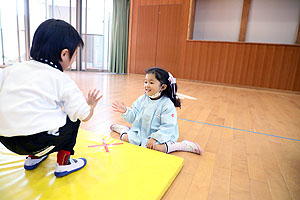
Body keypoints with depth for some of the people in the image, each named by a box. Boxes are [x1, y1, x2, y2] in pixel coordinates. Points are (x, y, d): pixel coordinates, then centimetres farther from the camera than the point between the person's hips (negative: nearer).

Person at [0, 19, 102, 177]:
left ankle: (33, 157, 34)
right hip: (38, 141, -6)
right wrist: (91, 105, 20)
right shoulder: (63, 81, -6)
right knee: (74, 117, 14)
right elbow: (85, 115, -3)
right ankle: (63, 163, 15)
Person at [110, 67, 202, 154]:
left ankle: (181, 145, -12)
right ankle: (124, 129, 29)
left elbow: (167, 127, -21)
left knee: (154, 148, -32)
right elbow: (133, 116, 2)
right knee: (125, 138, -6)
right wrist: (126, 111, -17)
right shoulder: (142, 99, -1)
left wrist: (154, 138, -30)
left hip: (160, 135, -5)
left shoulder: (167, 105, -18)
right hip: (140, 132, 6)